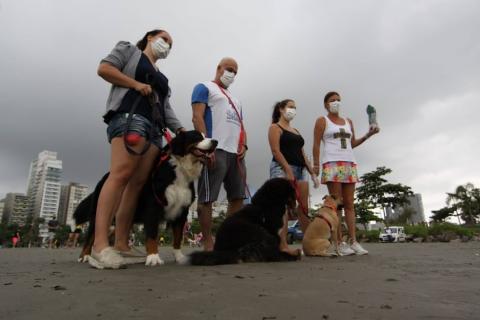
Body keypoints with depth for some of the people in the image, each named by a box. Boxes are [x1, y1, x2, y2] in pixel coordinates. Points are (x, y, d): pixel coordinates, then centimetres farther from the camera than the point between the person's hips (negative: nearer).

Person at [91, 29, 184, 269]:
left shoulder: (161, 77, 33)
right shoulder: (129, 50, 18)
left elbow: (166, 109, 22)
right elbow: (103, 69, 3)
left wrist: (181, 130, 7)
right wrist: (136, 84, -5)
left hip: (154, 128, 7)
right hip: (130, 117, -7)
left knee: (138, 183, -5)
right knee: (121, 175, -24)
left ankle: (121, 245, -5)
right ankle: (100, 246, -28)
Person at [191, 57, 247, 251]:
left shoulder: (235, 100, 31)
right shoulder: (204, 88, 9)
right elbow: (197, 117, -5)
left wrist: (243, 145, 4)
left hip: (236, 153, 8)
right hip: (215, 150, -8)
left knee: (237, 197, 5)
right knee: (207, 198, -6)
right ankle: (208, 243, 0)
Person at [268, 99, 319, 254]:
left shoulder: (296, 131, 27)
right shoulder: (275, 127, 5)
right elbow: (276, 151, -9)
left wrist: (312, 173, 14)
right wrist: (288, 170, -20)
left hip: (299, 170, 8)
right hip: (282, 169, -7)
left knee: (304, 209, 4)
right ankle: (283, 246, -16)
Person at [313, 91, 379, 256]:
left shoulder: (348, 121, 20)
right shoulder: (322, 121, 6)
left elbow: (352, 144, 23)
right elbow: (316, 145, -2)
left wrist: (368, 135, 9)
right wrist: (316, 165, -11)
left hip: (350, 164, 5)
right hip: (332, 164, -5)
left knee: (349, 204, 1)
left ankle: (353, 241, 1)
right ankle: (340, 243, -7)